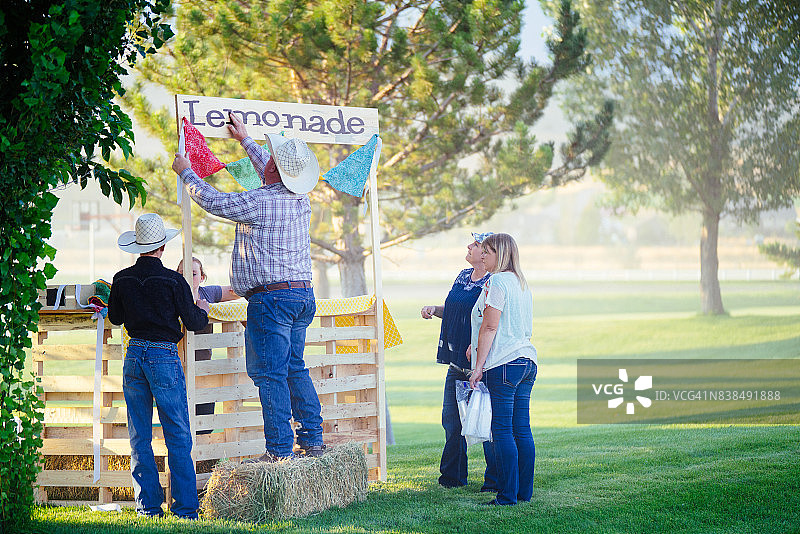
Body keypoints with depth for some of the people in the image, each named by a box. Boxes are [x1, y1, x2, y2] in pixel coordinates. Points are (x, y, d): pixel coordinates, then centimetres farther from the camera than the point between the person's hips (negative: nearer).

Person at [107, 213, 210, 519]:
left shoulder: (122, 280, 1)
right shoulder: (173, 281, -10)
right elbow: (193, 322, -5)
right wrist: (203, 310, 17)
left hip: (134, 356, 4)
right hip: (164, 356, -4)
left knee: (139, 438, 10)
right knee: (178, 438, 1)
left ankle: (148, 505, 10)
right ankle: (185, 508, -1)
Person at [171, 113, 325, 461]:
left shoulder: (260, 202, -15)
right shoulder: (301, 200, 9)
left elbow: (213, 202, -4)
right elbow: (275, 179, 31)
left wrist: (185, 172, 13)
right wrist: (244, 139, 41)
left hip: (270, 297, -8)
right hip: (303, 294, 8)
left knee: (270, 373, -6)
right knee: (295, 368, 16)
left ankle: (280, 449, -9)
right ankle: (313, 441, 15)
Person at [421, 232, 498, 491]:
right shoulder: (463, 277, 14)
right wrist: (434, 310, 8)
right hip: (457, 363, 8)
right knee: (451, 419, 12)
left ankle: (495, 479, 3)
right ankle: (453, 476, 23)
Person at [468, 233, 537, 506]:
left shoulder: (496, 283, -9)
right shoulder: (522, 284, 17)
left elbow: (490, 327, -14)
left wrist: (478, 366, -12)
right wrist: (478, 344, 27)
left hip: (503, 365, -9)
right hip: (526, 360, 9)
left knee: (502, 430, -6)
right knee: (522, 429, 9)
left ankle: (508, 494, -7)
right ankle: (524, 491, 11)